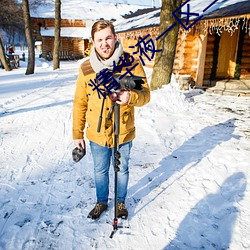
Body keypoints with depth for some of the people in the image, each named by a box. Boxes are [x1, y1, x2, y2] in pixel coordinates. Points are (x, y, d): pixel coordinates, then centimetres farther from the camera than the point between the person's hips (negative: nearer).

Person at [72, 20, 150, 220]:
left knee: (122, 170, 19)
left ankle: (121, 202, 45)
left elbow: (145, 95, -11)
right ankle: (101, 202, 46)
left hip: (123, 133, -1)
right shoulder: (86, 68, -6)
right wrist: (77, 133, 2)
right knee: (100, 171, 20)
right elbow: (80, 103, 1)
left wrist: (131, 96, -34)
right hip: (97, 134, 2)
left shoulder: (132, 63, -12)